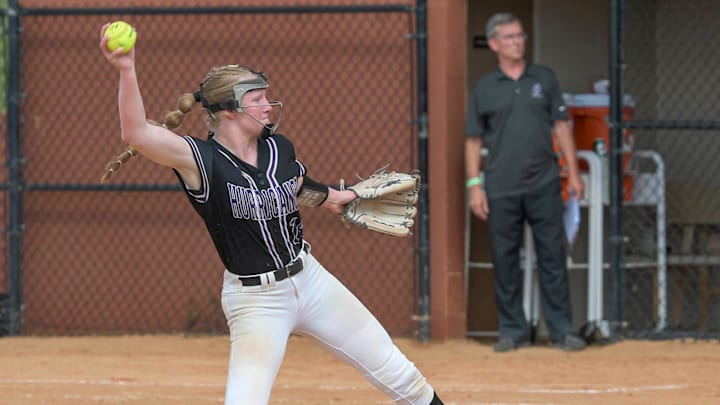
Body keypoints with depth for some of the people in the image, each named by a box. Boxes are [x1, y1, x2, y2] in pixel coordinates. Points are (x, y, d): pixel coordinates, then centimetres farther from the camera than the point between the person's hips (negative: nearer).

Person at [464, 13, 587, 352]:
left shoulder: (544, 79, 9)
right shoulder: (484, 89, 6)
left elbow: (561, 126, 10)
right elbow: (474, 140, 7)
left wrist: (573, 172, 4)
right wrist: (474, 185, -1)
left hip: (543, 185, 0)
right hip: (501, 190, 0)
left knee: (553, 257, -1)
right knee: (505, 261, 3)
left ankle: (562, 330, 3)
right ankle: (512, 331, 11)